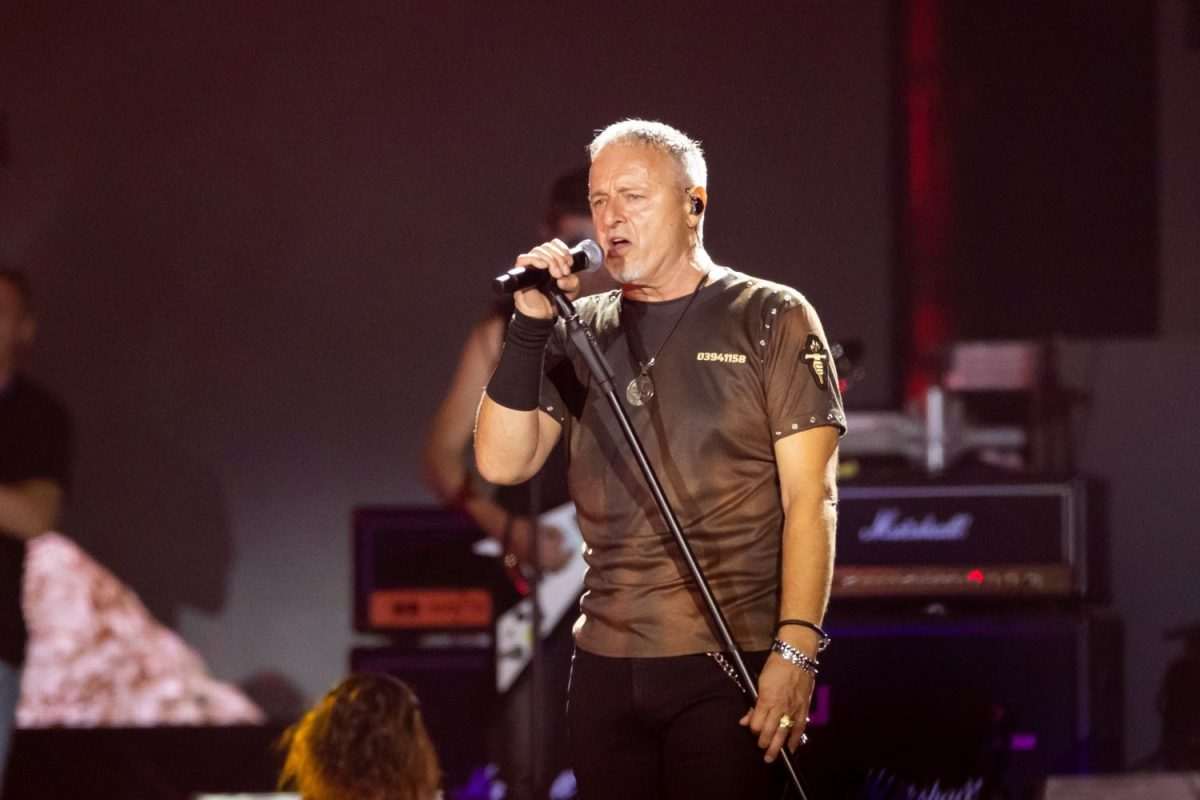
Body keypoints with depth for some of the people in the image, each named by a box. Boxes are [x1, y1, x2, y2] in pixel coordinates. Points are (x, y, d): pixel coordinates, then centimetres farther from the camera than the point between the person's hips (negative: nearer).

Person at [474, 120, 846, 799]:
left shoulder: (770, 318, 0)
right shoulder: (581, 332, 13)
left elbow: (810, 496, -5)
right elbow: (503, 462, 4)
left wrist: (795, 650, -15)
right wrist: (532, 325, -6)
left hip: (732, 665, -4)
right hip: (607, 666, 4)